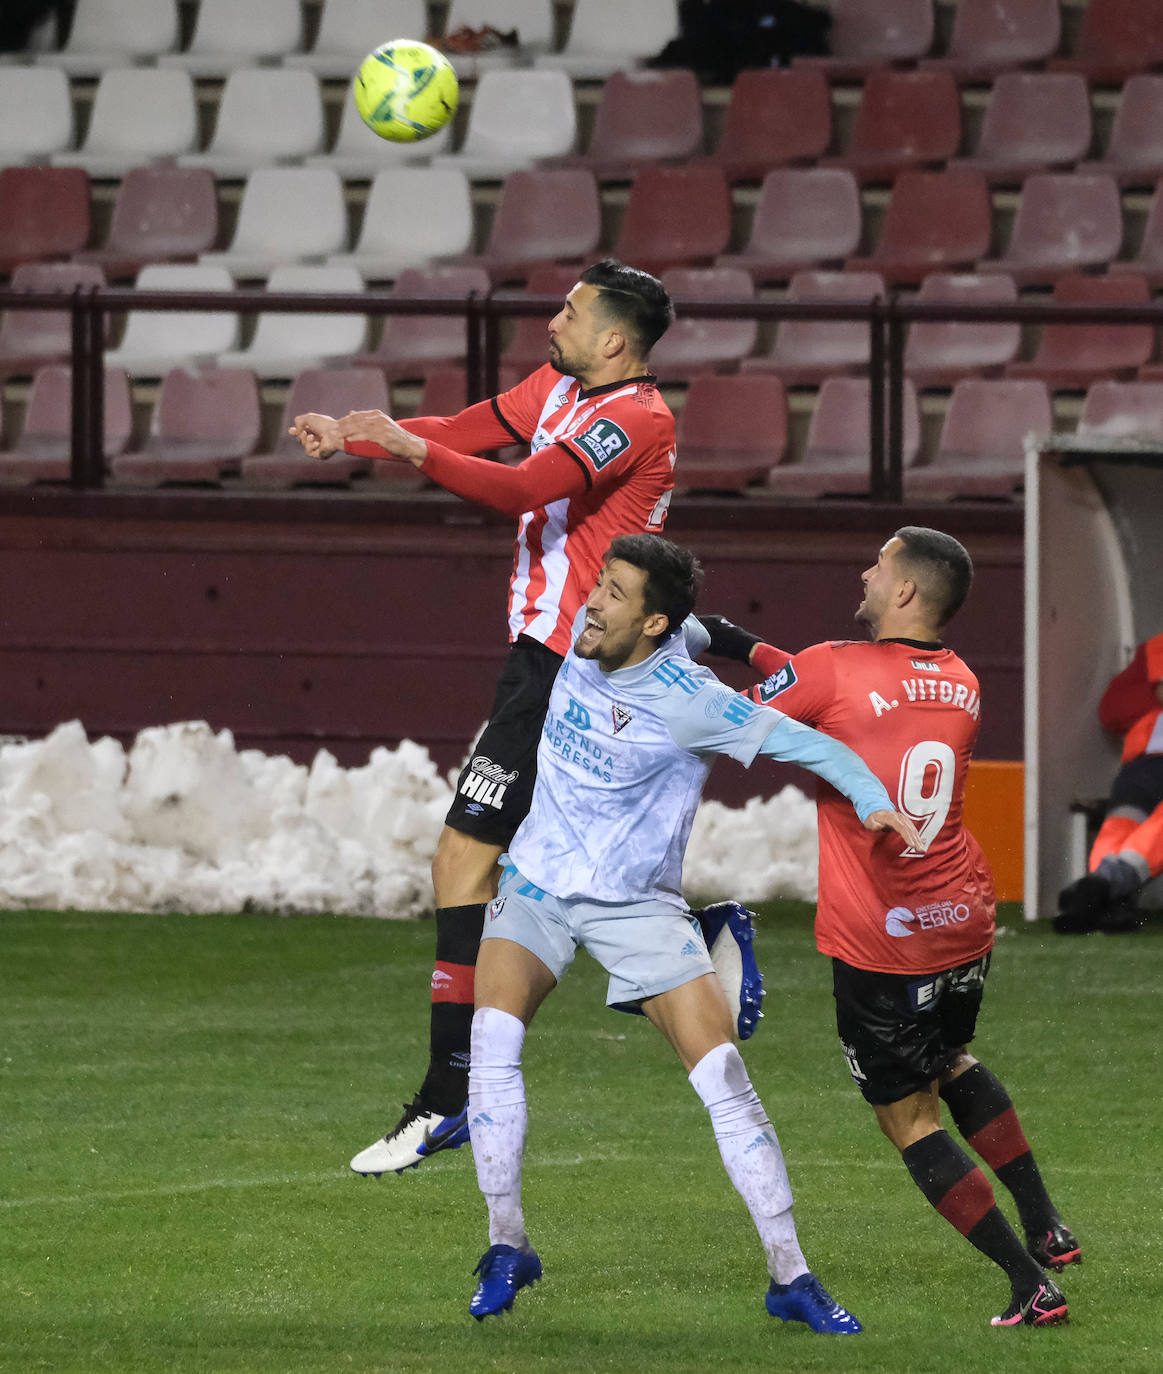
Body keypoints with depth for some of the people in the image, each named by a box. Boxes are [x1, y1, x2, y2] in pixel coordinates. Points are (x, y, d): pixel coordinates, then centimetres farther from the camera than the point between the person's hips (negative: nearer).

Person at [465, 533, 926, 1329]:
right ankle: (506, 1248, -10)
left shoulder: (685, 701, -22)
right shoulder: (579, 637, -6)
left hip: (638, 905, -4)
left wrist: (876, 801, -36)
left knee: (723, 1074, -12)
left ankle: (790, 1277, -3)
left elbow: (803, 743, -23)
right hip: (538, 883, 4)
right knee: (495, 1031, -21)